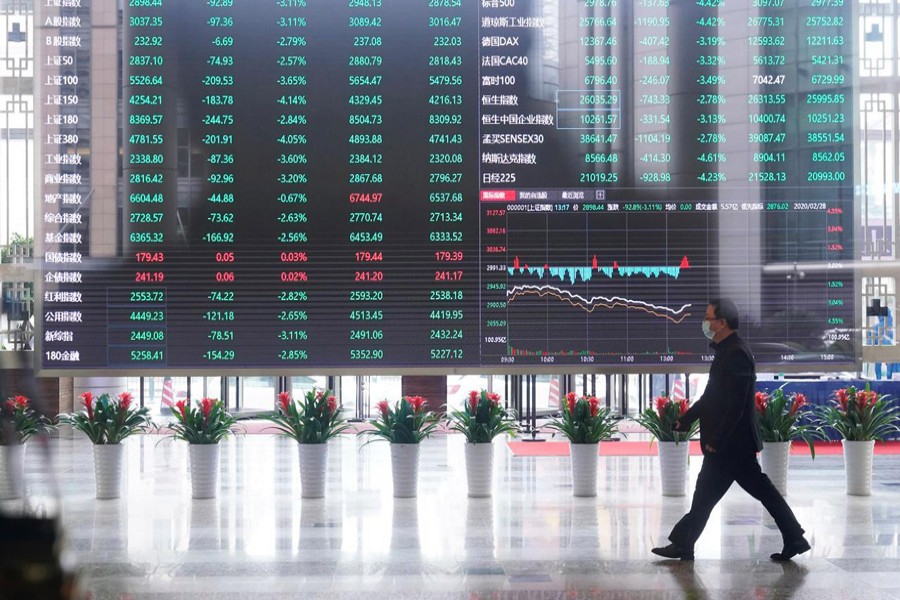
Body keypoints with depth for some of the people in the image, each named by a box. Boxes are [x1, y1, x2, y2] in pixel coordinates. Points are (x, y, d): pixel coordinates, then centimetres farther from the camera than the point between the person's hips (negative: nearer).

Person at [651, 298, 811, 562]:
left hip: (730, 442, -10)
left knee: (706, 494, 0)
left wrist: (716, 440, -22)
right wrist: (686, 419, 18)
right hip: (737, 441, 10)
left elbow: (735, 404, -23)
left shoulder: (736, 353, -19)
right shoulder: (727, 350, 13)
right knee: (760, 489, 11)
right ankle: (794, 539, 13)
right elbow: (713, 394, 20)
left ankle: (682, 545, 9)